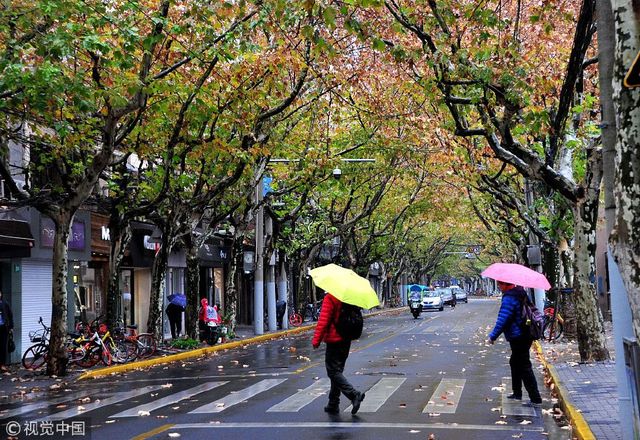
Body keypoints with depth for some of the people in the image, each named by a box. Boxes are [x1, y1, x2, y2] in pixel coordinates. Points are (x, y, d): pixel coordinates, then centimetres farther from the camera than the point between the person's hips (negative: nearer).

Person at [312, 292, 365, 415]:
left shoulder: (329, 298, -15)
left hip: (334, 340, -8)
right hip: (346, 340, 8)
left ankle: (354, 394, -21)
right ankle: (333, 405, 19)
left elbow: (323, 320, -20)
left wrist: (316, 340, -17)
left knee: (333, 371, -4)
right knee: (337, 370, 15)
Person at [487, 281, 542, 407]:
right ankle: (517, 393, 32)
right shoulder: (521, 293, 10)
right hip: (526, 335, 10)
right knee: (515, 363, 23)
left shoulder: (509, 298, -20)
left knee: (524, 367, -7)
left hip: (518, 338, -10)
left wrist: (493, 336, -15)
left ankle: (536, 399, -6)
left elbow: (502, 320, -23)